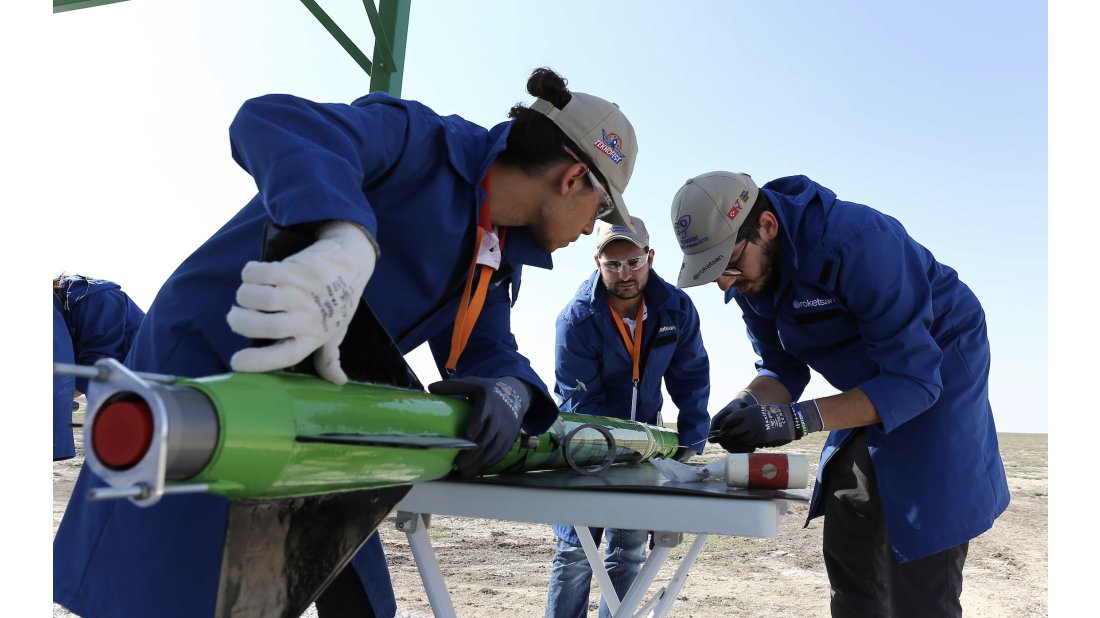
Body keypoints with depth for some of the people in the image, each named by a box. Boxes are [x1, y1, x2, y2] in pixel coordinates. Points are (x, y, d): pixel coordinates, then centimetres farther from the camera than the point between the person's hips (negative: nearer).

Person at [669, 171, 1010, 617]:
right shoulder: (749, 275, -9)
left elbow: (913, 380, -33)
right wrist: (748, 405, -22)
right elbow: (782, 369, 1)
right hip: (872, 392, 7)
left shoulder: (858, 242, -33)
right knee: (846, 553, 11)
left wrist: (797, 420, -41)